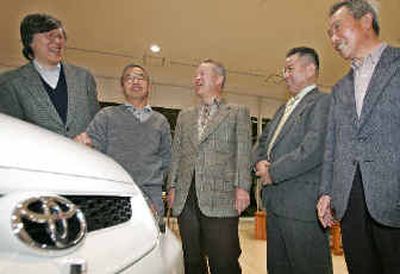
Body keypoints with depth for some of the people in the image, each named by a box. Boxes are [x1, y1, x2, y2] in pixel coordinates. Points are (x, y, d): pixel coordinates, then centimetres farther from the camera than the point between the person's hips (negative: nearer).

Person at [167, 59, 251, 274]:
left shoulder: (238, 113, 10)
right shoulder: (184, 116, 21)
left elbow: (243, 152, 0)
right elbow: (176, 154, 17)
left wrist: (242, 187, -11)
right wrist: (172, 186, 8)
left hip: (220, 199, -4)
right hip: (185, 199, 4)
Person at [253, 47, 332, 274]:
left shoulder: (323, 102, -7)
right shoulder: (284, 108, 20)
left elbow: (313, 150, -20)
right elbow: (263, 142, 21)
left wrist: (273, 172, -12)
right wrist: (260, 161, -1)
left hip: (302, 204, -8)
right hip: (275, 203, 8)